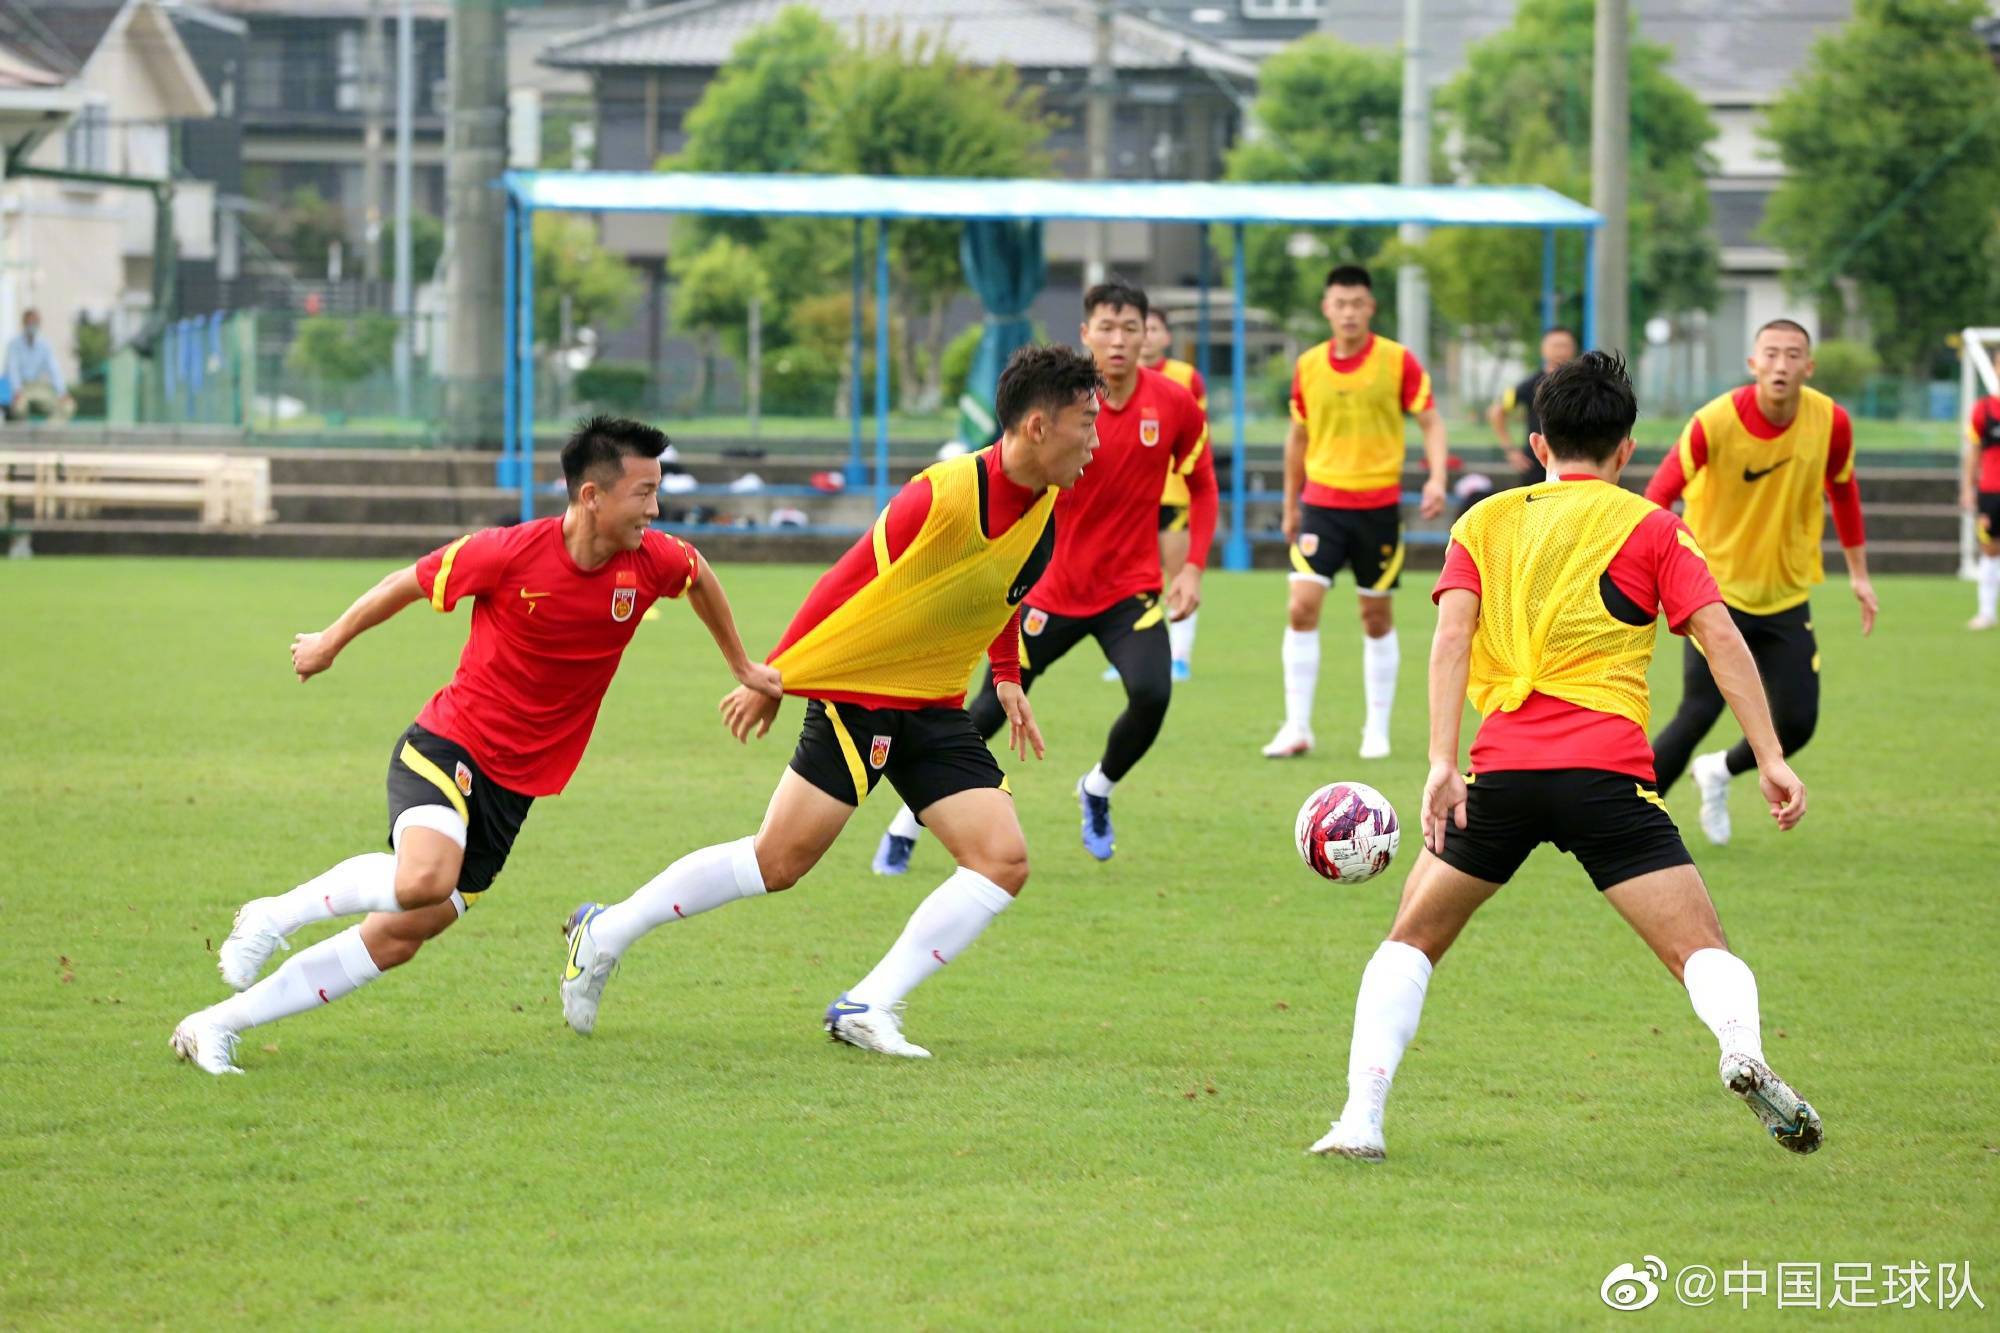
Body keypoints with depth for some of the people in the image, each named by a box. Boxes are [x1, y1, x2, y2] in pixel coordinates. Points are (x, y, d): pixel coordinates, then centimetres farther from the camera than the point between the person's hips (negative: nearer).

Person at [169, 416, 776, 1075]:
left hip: (516, 784, 6)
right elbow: (409, 582, -1)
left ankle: (215, 1026, 8)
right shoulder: (509, 553, -18)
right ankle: (277, 914, -9)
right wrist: (330, 642, 12)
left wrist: (741, 665, 31)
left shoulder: (651, 562, -5)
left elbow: (700, 577, 21)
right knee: (425, 879, -35)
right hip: (448, 744, -6)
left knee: (397, 939, 0)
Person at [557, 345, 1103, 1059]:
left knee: (1003, 862, -9)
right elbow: (847, 581, -13)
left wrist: (1007, 679, 16)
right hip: (855, 687, -7)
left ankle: (868, 1008, -7)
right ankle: (605, 934, 11)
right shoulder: (943, 496, -23)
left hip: (936, 707, 7)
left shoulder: (1047, 507, 0)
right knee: (778, 861, -7)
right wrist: (770, 679, -6)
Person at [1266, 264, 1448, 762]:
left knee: (1376, 616, 6)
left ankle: (1378, 729, 17)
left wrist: (1436, 479, -18)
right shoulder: (1308, 366, 4)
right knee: (1301, 606, -11)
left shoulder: (1397, 361, -5)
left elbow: (1431, 422, -2)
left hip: (1378, 503, -2)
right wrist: (1290, 505, 17)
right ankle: (1297, 728, -6)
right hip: (1321, 501, 2)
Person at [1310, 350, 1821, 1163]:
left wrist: (1443, 762, -6)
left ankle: (1361, 1117, 3)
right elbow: (1720, 638, 1)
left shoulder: (1483, 524, 19)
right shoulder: (1648, 528, 13)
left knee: (1413, 938, 18)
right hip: (1607, 773, -2)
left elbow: (1451, 634, 3)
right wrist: (1771, 760, -2)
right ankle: (1743, 1051, -33)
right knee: (1700, 950, -1)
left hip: (1501, 769, 2)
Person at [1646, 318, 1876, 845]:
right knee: (1699, 712, -15)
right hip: (1717, 589, -4)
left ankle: (1720, 772, 29)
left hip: (1787, 598, 4)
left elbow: (1843, 490, 9)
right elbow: (1660, 494, -15)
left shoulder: (1830, 422, -10)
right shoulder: (1716, 422, -20)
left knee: (1797, 723, -2)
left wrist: (1858, 573, 15)